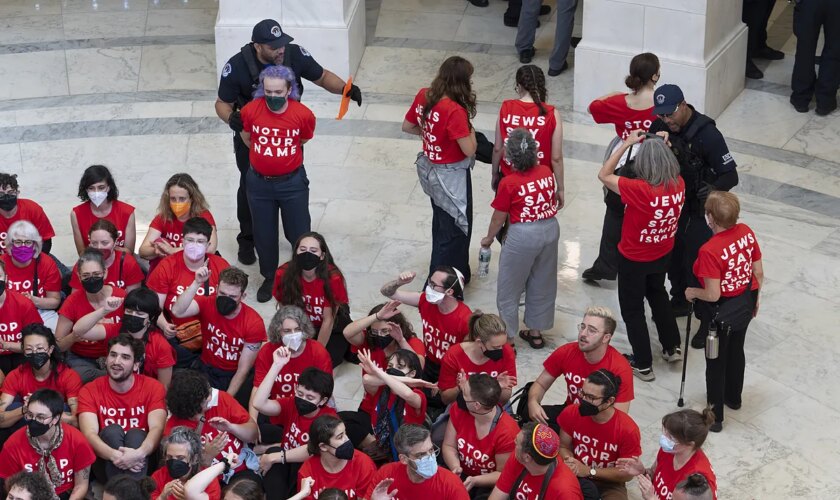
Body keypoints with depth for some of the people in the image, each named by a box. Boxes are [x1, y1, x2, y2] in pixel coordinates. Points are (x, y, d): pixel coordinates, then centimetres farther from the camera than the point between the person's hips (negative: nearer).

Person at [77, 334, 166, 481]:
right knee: (112, 430, -25)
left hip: (141, 464, 0)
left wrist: (139, 453, -40)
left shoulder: (153, 388, -1)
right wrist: (114, 455, -37)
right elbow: (89, 433, -16)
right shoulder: (89, 391, -1)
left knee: (136, 435, -27)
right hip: (106, 464, 0)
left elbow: (157, 428, -17)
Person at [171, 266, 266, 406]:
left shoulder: (254, 323, -17)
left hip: (238, 375, -1)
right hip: (208, 370, 1)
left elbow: (243, 369, -14)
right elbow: (177, 311, -32)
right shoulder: (207, 305, -12)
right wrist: (197, 283, -38)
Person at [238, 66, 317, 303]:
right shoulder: (250, 111, -15)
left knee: (299, 234, 7)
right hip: (259, 183, 2)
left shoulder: (303, 114, -18)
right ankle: (269, 278, 35)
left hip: (292, 182, -2)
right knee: (264, 235, 15)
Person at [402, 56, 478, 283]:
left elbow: (407, 126, 6)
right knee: (456, 230, 8)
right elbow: (469, 150, -27)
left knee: (441, 222, 28)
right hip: (451, 176, -8)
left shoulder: (423, 96, -8)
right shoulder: (455, 111, -31)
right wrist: (470, 130, -9)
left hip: (430, 169, 8)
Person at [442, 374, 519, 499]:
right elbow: (449, 446, -3)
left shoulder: (507, 432, -28)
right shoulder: (460, 410, -11)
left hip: (491, 485, -4)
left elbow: (503, 474, -17)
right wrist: (456, 467, -24)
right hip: (462, 475, 4)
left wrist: (475, 481, -31)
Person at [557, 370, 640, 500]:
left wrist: (589, 471, -19)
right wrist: (570, 462, -20)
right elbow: (564, 446, 3)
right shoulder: (571, 413, -13)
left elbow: (627, 473, -13)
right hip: (574, 475, 2)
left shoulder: (628, 430, -22)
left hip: (609, 483, -2)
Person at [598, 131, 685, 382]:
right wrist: (662, 146, -2)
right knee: (657, 295, 33)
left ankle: (643, 365, 27)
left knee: (632, 309, 16)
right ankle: (672, 347, 45)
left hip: (634, 259, -6)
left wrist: (626, 144, -21)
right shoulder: (678, 185, -18)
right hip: (663, 255, 6)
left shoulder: (639, 190, -35)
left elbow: (604, 175, -23)